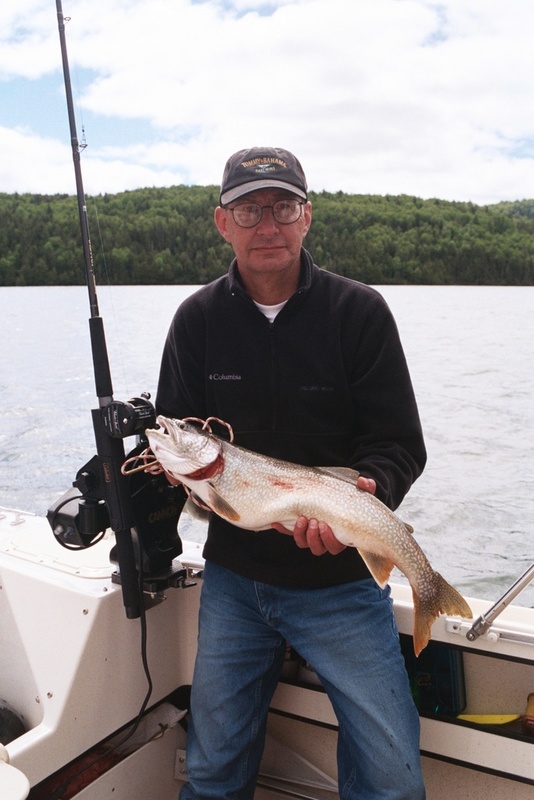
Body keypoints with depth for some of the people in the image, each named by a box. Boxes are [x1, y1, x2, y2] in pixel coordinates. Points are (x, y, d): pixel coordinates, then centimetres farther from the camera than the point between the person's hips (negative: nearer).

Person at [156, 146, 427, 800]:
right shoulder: (197, 319, 0)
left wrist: (365, 493, -29)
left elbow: (399, 445, -8)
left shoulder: (359, 311, -7)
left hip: (342, 582, -2)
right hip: (233, 578, 2)